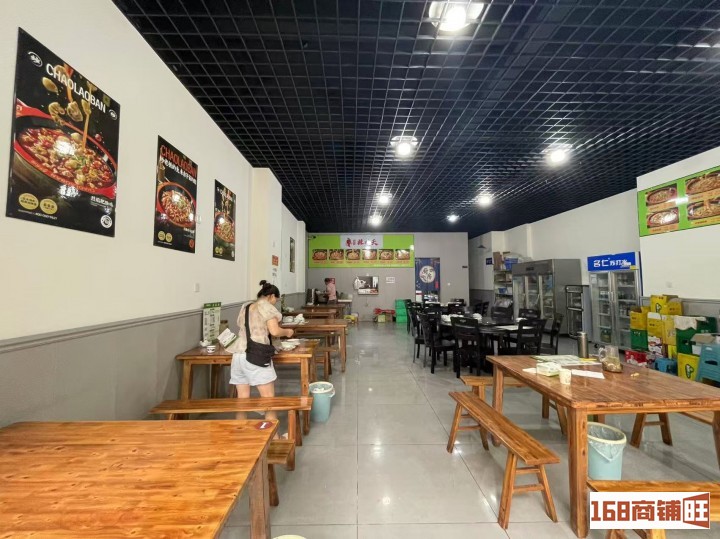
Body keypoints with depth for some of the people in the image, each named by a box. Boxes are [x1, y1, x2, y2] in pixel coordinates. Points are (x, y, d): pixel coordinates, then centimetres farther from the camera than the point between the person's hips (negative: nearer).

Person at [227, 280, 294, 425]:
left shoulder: (245, 306, 20)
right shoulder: (266, 306, -1)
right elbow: (274, 331, -10)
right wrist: (287, 332, 8)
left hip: (238, 354, 7)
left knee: (242, 399, 12)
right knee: (268, 399, 1)